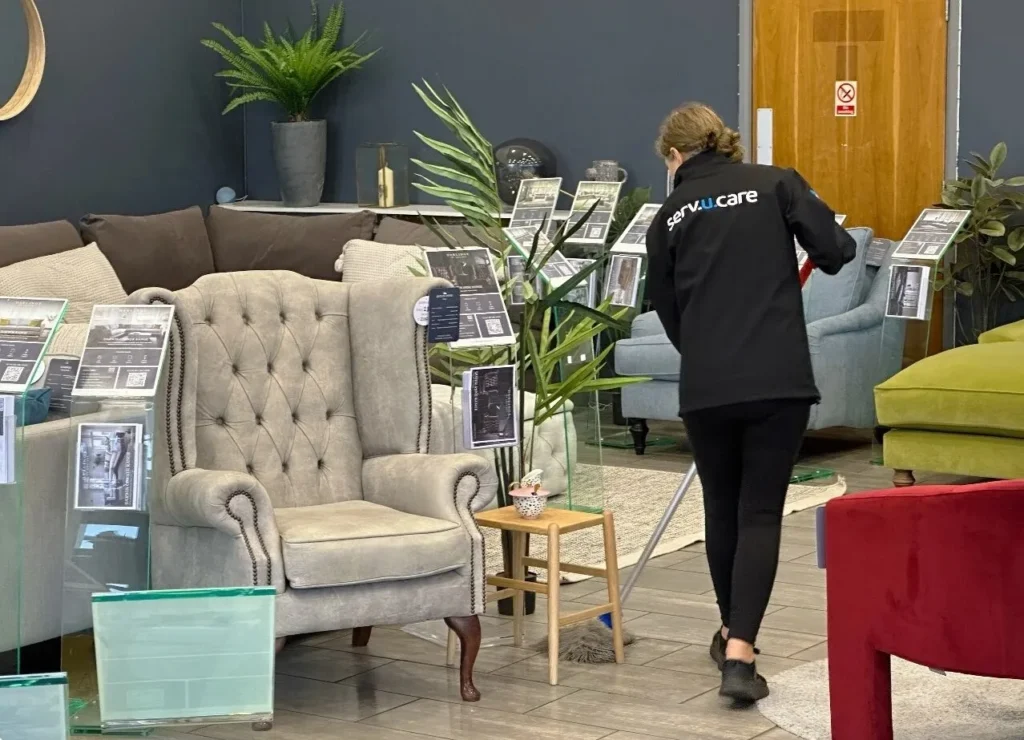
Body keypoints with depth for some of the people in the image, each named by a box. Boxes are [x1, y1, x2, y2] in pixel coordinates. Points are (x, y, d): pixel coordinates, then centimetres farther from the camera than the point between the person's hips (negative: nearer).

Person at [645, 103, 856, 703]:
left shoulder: (670, 216, 12)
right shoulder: (775, 183, 5)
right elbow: (834, 250, -4)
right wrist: (839, 245, 20)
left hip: (706, 385, 2)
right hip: (779, 379, -2)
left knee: (722, 508, 20)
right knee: (761, 513, 1)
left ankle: (733, 633, 34)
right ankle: (739, 653, -12)